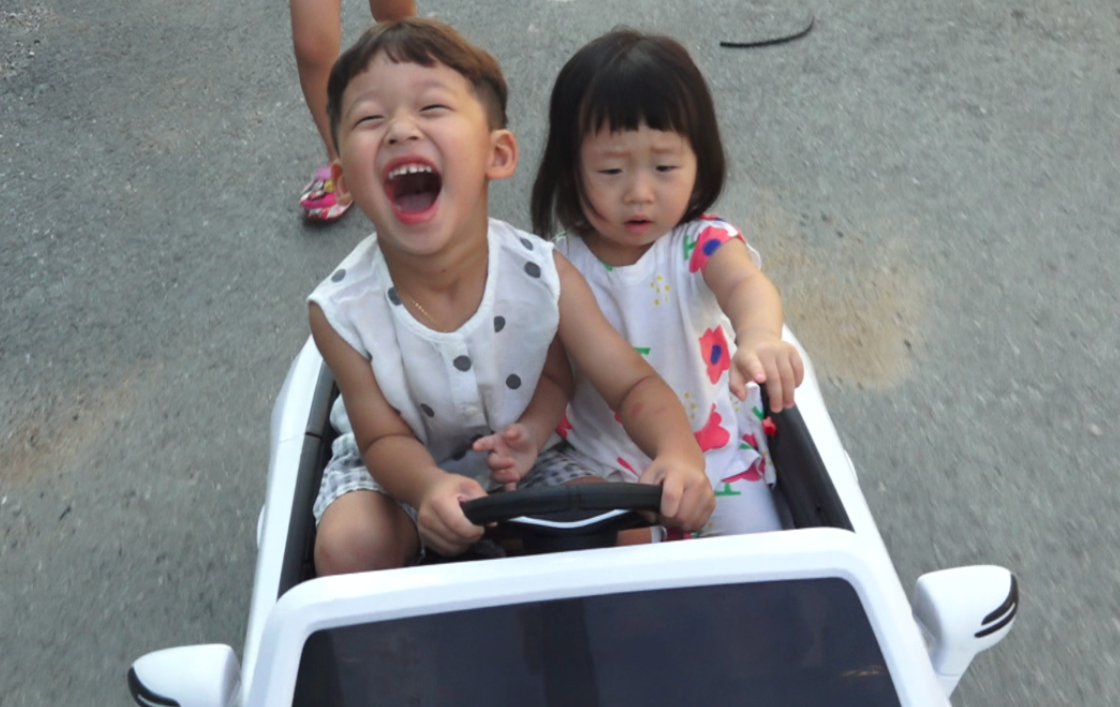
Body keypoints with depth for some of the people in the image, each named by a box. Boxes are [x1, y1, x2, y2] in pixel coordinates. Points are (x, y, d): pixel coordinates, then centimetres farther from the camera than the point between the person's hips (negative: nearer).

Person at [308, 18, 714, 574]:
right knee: (347, 545, -27)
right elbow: (385, 439, -16)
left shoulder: (544, 276, -24)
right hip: (402, 469, -1)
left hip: (516, 461, 1)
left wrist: (679, 451, -38)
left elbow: (632, 384, -17)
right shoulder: (343, 312, -26)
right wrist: (431, 487, -40)